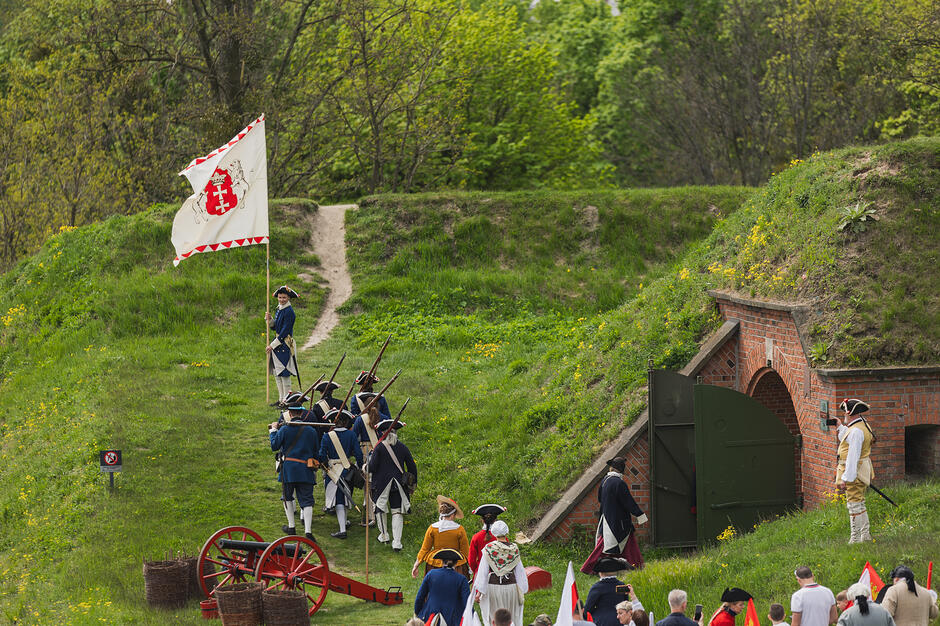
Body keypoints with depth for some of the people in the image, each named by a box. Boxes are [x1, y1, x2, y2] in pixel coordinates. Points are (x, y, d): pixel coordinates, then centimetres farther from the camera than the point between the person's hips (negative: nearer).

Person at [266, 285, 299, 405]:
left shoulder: (289, 312, -16)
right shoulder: (279, 309, 12)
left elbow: (285, 331, -18)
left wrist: (273, 345, -17)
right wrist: (269, 319, -1)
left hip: (284, 345, -10)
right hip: (277, 343, 10)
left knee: (284, 374, -6)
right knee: (277, 373, 13)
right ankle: (281, 399, 21)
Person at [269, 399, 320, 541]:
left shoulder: (284, 429, -7)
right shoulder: (311, 431, 3)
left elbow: (274, 446, -1)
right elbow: (316, 451, 9)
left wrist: (273, 430, 12)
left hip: (288, 469, -2)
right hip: (306, 471, 2)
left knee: (287, 497, 19)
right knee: (307, 500, 1)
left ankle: (291, 526, 23)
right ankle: (307, 530, -11)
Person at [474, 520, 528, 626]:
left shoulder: (489, 548, -8)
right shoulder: (514, 549, -3)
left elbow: (483, 571, -6)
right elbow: (519, 571, 2)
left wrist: (479, 591, -2)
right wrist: (522, 590, 10)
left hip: (493, 585, -1)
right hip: (510, 585, 2)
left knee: (494, 617, 7)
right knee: (511, 617, 13)